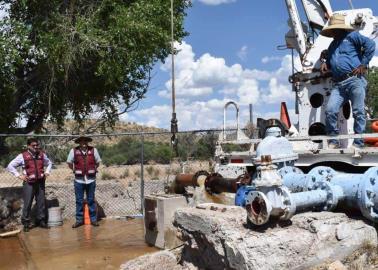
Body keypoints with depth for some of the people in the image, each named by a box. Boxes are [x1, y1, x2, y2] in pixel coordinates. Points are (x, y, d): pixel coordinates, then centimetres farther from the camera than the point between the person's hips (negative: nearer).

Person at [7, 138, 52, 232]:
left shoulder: (42, 155, 7)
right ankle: (26, 223, 8)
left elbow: (49, 163, 27)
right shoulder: (23, 156, -4)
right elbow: (10, 166, 0)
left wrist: (47, 172, 12)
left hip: (40, 182, 4)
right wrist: (19, 175, -6)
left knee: (41, 202, 8)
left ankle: (41, 221, 19)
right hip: (29, 183, -4)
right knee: (27, 203, -3)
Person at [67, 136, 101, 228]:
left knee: (91, 200, 9)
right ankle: (79, 220, 17)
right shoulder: (74, 151, -4)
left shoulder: (93, 150, -2)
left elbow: (97, 162, 12)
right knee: (79, 201, 7)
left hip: (91, 180, 0)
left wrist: (94, 170, 6)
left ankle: (93, 219, 18)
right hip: (79, 180, 0)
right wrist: (74, 170, 5)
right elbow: (69, 162, 9)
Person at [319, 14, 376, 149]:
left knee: (358, 112, -8)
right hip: (338, 84, 6)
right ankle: (333, 141, 0)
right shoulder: (332, 45, 28)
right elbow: (330, 63, 41)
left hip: (354, 80, -6)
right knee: (330, 110, -11)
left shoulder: (351, 36, 7)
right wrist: (325, 63, 18)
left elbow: (370, 44, -7)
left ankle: (358, 144, -4)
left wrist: (363, 64, -8)